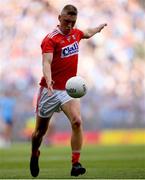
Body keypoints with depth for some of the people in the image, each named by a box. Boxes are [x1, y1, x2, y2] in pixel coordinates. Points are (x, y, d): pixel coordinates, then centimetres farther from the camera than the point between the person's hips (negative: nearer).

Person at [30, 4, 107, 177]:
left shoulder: (76, 33, 6)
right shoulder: (51, 39, -14)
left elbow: (87, 33, 32)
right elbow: (46, 62, -29)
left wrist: (100, 27, 50)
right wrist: (48, 80, -48)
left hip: (69, 89, 4)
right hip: (50, 90, -4)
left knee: (77, 122, -22)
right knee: (41, 130, 9)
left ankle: (75, 165, -22)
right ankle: (34, 155, 40)